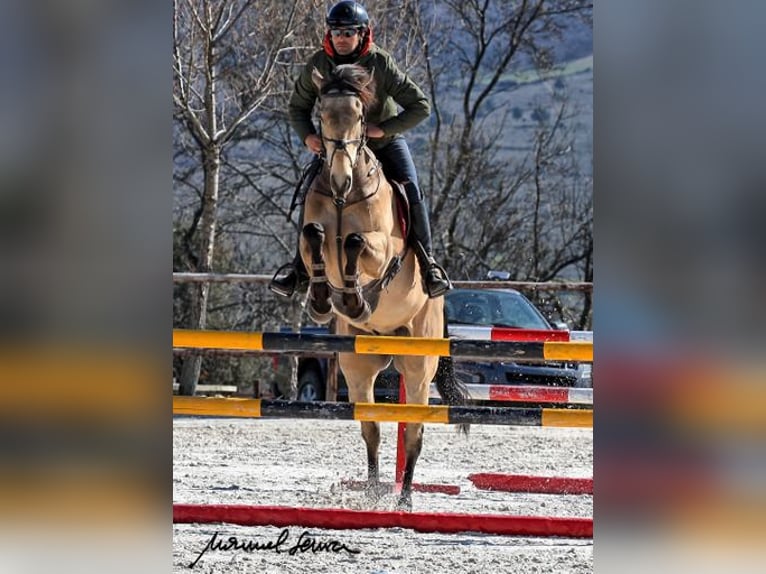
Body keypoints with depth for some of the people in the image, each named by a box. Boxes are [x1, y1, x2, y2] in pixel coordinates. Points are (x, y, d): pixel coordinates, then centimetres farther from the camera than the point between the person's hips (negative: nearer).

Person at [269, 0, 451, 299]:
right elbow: (297, 106, 3)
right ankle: (301, 265, 2)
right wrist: (307, 135, -17)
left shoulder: (381, 63, -22)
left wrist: (384, 128, -29)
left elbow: (420, 106, -21)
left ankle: (426, 261, -5)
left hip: (384, 140, -2)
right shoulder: (318, 65, -13)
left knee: (411, 192, -20)